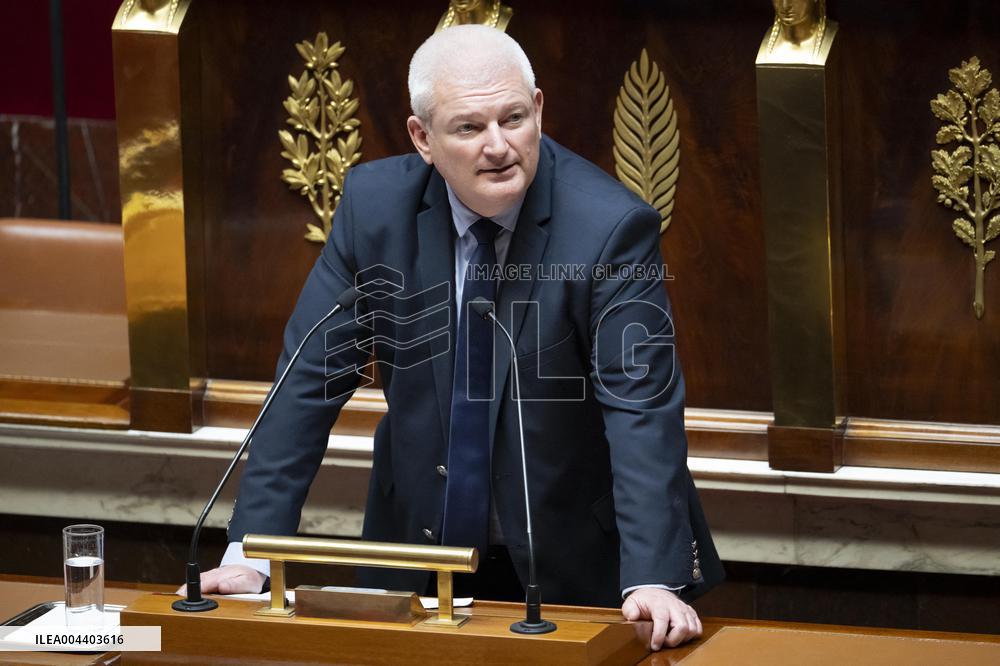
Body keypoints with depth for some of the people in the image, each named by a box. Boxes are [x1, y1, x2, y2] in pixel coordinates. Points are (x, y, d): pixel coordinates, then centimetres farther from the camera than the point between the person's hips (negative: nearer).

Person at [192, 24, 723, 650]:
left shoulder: (612, 227, -18)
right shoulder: (374, 204, -8)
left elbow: (642, 410, -23)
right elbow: (311, 377, -5)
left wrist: (653, 579, -36)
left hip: (575, 559, -3)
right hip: (420, 547, 3)